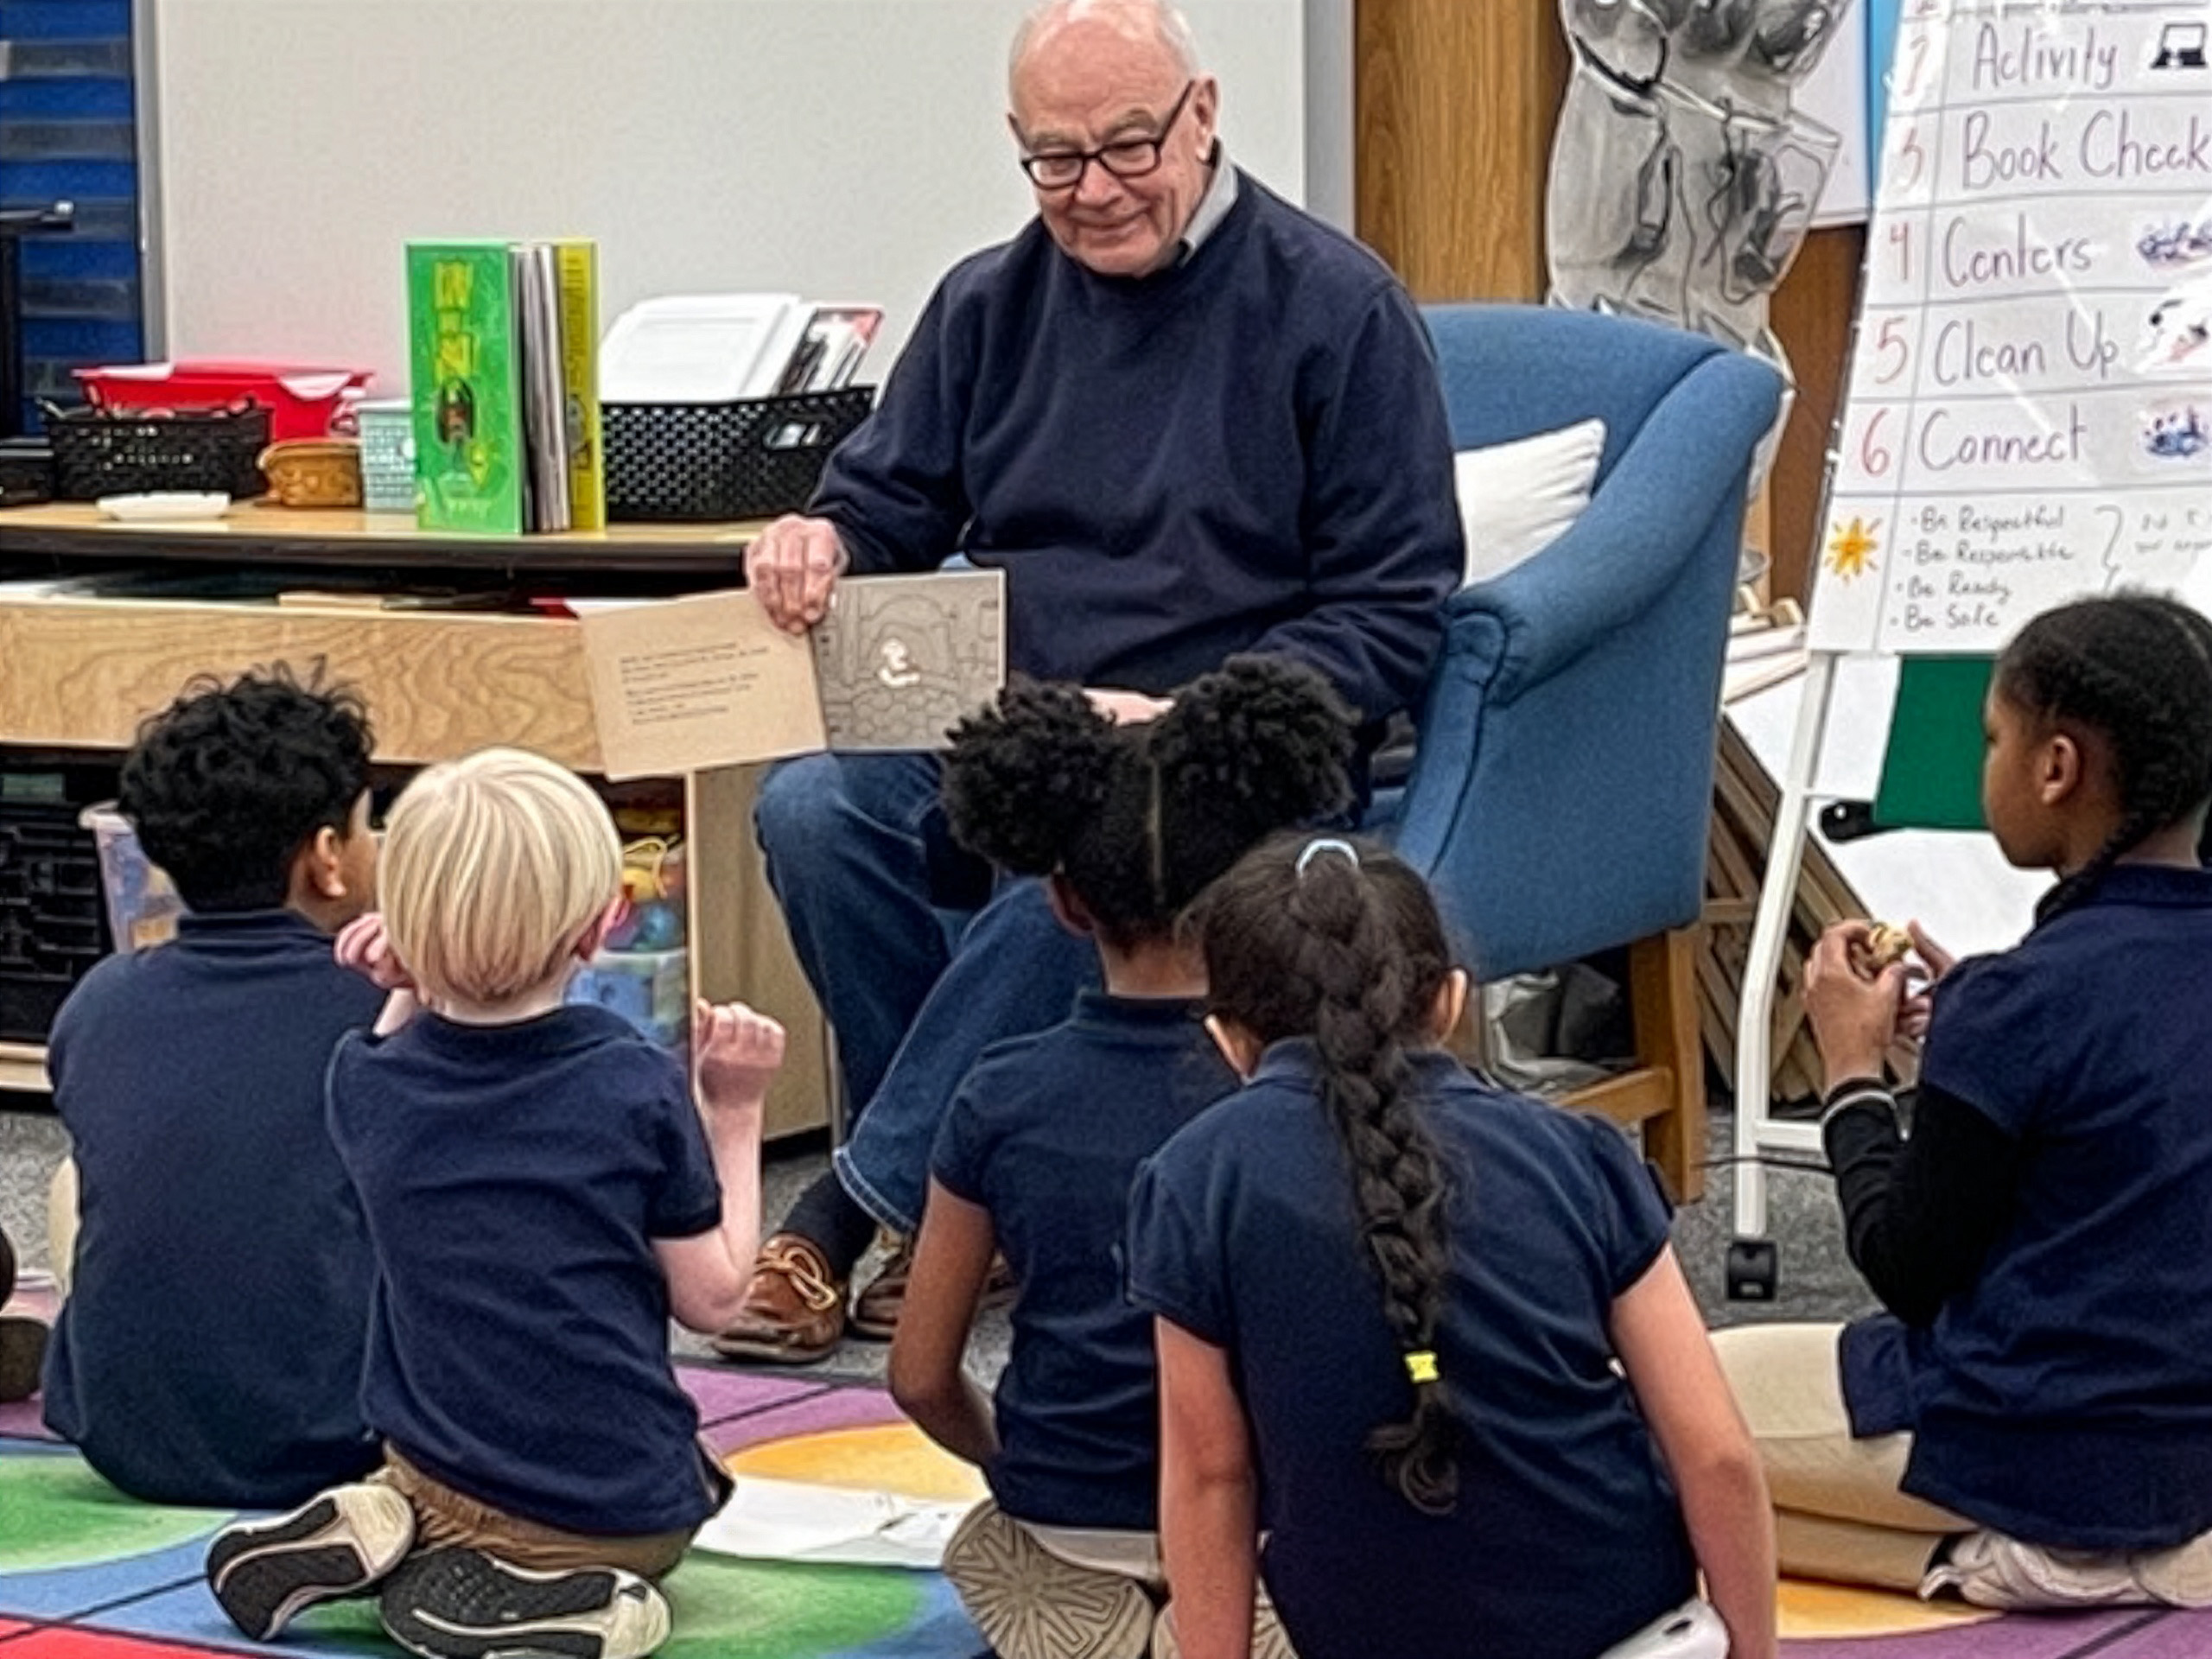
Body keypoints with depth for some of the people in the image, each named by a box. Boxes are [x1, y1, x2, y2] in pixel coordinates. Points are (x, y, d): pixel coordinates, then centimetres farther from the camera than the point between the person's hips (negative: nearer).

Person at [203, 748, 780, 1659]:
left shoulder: (367, 1082, -8)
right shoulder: (638, 1089, -16)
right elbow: (710, 1298, -7)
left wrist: (405, 996, 8)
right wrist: (734, 1114, -1)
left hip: (440, 1473, 4)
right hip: (628, 1508, -4)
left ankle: (382, 1534, 1)